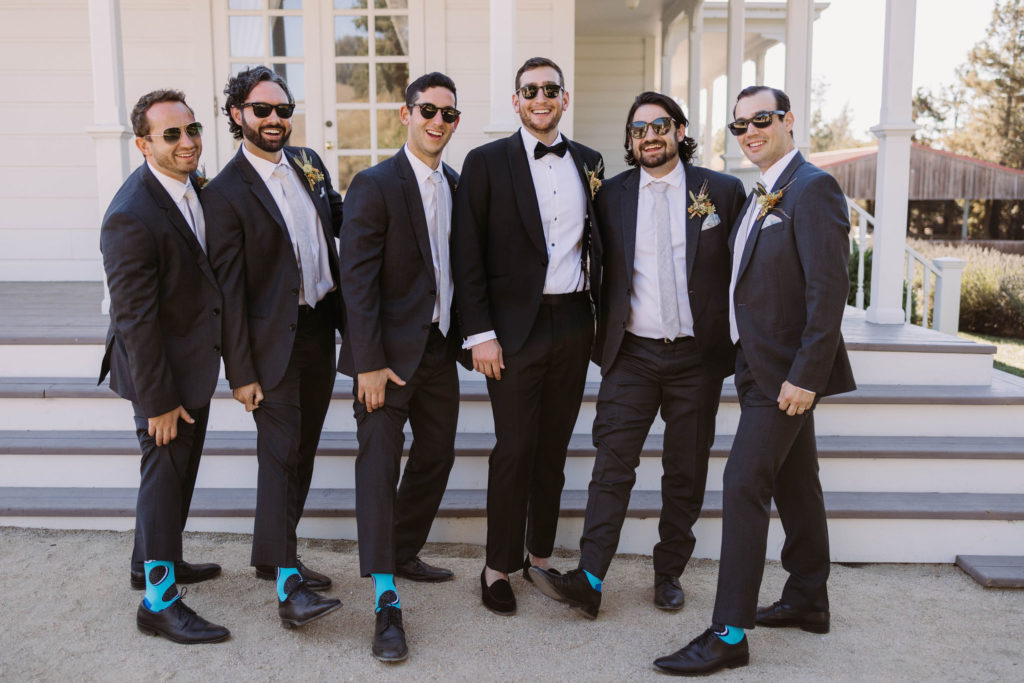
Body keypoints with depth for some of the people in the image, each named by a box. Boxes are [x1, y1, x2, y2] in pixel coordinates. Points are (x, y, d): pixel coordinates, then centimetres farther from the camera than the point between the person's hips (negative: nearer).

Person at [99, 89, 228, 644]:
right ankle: (159, 602, 16)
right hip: (161, 366, -9)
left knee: (179, 467, 21)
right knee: (165, 470, 1)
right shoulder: (131, 217, -26)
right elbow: (134, 320, -24)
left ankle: (154, 560, 41)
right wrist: (158, 401, -21)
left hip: (194, 358, 9)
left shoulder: (195, 185, 2)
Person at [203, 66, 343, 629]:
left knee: (302, 449, 14)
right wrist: (241, 372, -14)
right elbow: (229, 290, -13)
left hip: (320, 329, 7)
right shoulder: (225, 193, -11)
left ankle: (273, 554, 30)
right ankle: (287, 582, 0)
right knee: (279, 452, -6)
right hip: (274, 340, -7)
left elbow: (341, 220, 20)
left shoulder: (307, 162, 8)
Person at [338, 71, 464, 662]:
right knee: (379, 464, -3)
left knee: (437, 456, 15)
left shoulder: (457, 185, 10)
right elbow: (358, 280, -15)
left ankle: (404, 553, 35)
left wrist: (464, 335, 9)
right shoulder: (375, 185, -11)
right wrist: (369, 363, -19)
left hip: (440, 347, 7)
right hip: (390, 352, -7)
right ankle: (386, 600, 2)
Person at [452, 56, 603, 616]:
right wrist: (480, 333, -11)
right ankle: (499, 566, 15)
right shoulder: (486, 163, -2)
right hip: (515, 326, -4)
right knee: (514, 450, -1)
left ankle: (541, 555, 27)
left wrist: (605, 316, 8)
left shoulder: (589, 163, 11)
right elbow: (467, 255, -5)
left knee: (553, 446, 12)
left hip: (573, 323, 4)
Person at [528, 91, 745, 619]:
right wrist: (601, 337, 2)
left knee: (686, 471, 9)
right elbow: (600, 270, 9)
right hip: (632, 353, 0)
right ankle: (589, 581, -3)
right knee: (613, 463, -5)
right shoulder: (611, 196, 6)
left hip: (697, 355, 0)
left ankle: (669, 574, 24)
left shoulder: (723, 191, 2)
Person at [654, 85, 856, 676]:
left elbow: (829, 290, -21)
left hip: (787, 372, -9)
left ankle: (729, 635, -4)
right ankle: (808, 601, 32)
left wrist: (805, 376, -23)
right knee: (795, 483, 17)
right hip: (769, 367, 9)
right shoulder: (762, 195, 15)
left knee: (745, 485, -11)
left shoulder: (813, 188, -14)